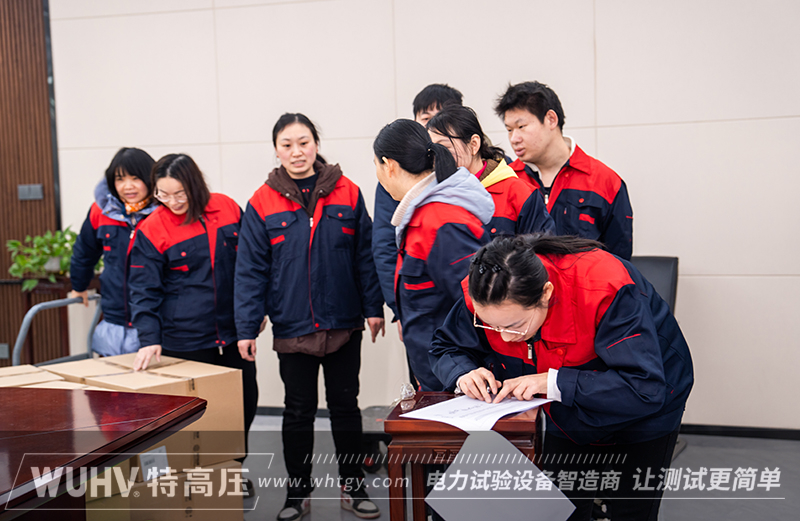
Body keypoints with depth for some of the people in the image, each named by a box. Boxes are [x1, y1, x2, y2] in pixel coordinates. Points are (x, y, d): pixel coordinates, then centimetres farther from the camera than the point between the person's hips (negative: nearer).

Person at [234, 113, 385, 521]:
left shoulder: (347, 194, -1)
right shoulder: (262, 204, -3)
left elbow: (365, 254, 3)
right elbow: (250, 269, -3)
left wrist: (373, 307, 0)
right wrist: (246, 328, -6)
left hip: (344, 323, 1)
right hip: (292, 327, -1)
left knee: (346, 405, 13)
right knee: (299, 411, 11)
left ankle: (352, 487, 28)